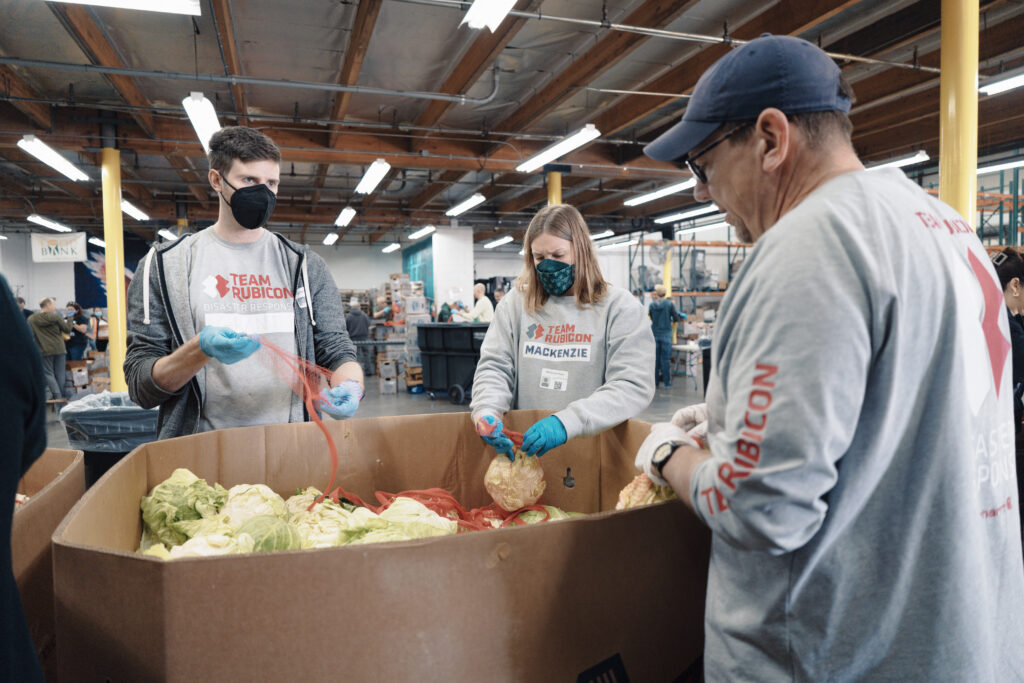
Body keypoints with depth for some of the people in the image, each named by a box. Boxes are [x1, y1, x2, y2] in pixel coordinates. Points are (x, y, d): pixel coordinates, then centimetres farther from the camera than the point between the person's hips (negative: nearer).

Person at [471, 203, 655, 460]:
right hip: (523, 444, 2)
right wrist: (487, 412, -14)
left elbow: (634, 385, -9)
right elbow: (494, 365, 8)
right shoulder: (517, 302, 11)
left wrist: (567, 422, -23)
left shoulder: (620, 307, 0)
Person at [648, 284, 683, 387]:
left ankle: (655, 381, 9)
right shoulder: (670, 304, -6)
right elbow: (677, 318, -2)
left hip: (655, 334, 1)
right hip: (666, 333, -1)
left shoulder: (651, 305, -2)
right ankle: (667, 381, 2)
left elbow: (651, 318, 8)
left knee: (655, 358, 7)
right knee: (666, 358, 2)